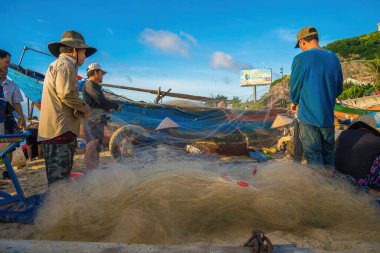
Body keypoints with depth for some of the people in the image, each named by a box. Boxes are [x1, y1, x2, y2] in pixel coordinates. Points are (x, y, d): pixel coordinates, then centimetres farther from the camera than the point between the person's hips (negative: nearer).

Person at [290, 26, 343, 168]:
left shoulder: (300, 59, -11)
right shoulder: (333, 58, 6)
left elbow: (294, 87, -4)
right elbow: (339, 88, 11)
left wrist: (296, 103, 15)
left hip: (309, 116, -5)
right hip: (328, 117, 5)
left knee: (314, 158, 2)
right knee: (328, 154, 17)